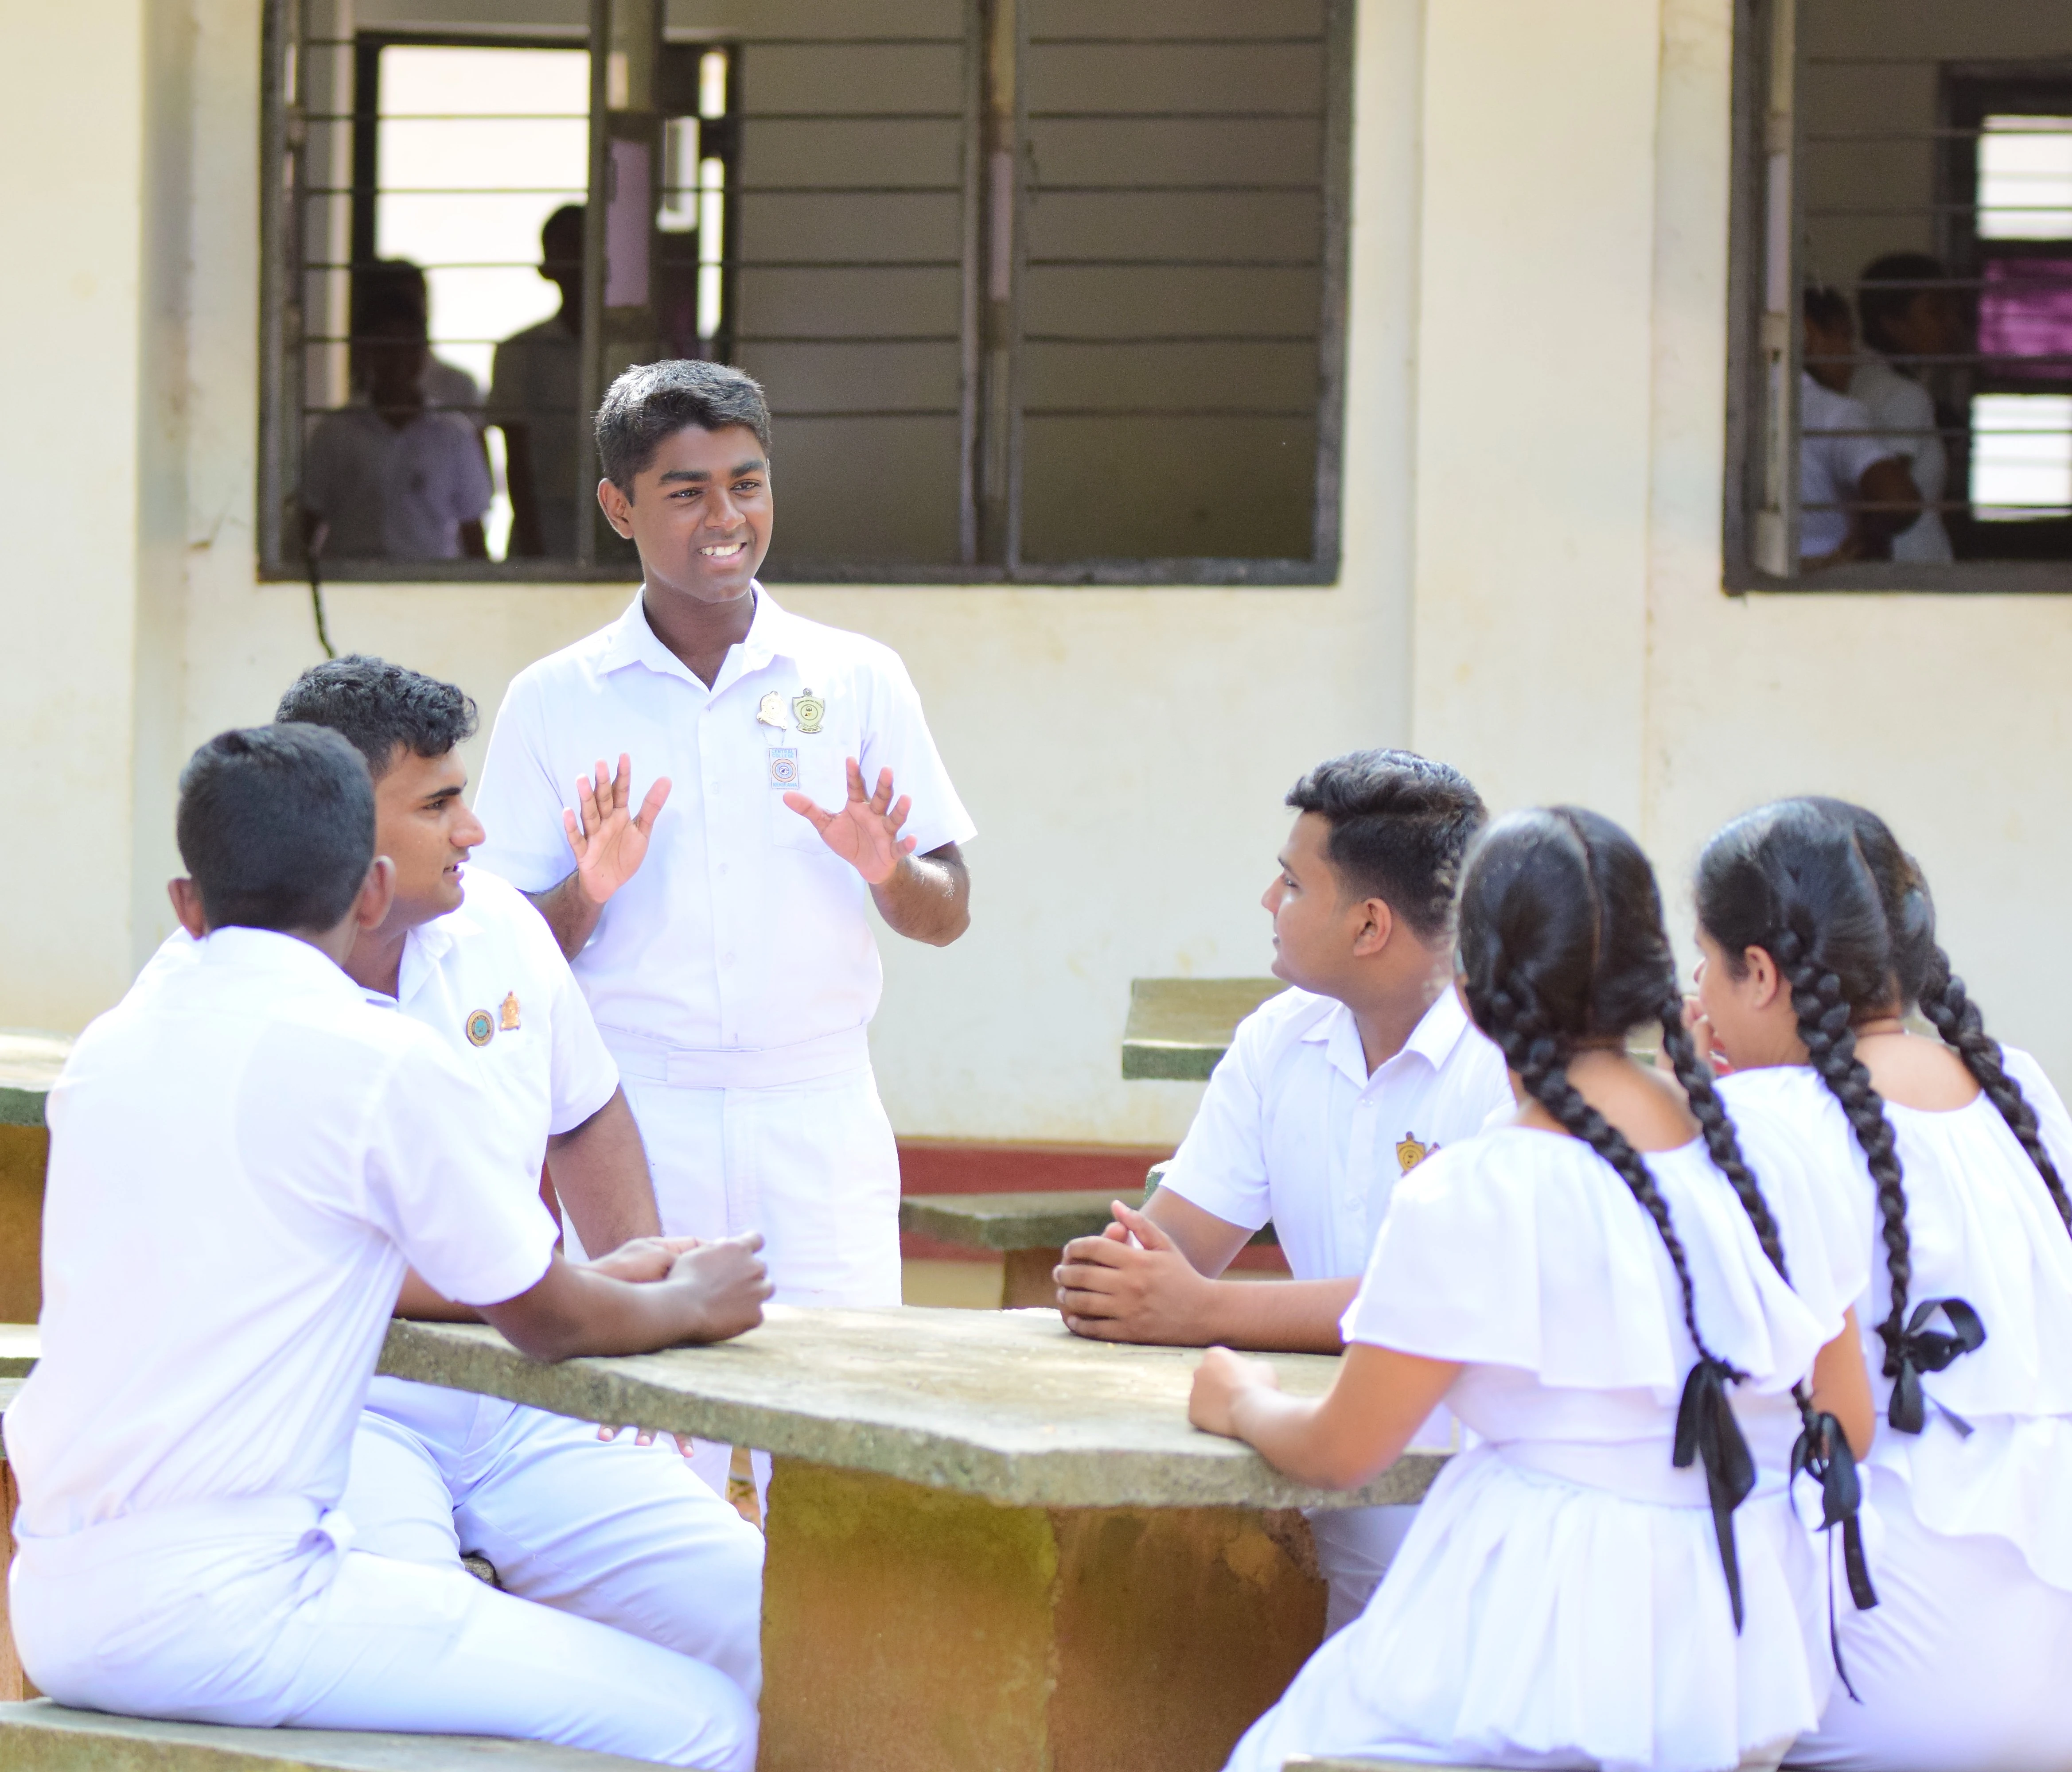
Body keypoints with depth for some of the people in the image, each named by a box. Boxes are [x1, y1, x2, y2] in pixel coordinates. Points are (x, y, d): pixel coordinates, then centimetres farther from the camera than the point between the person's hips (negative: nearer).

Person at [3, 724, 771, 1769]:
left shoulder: (108, 1051, 13)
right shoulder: (382, 1062, -9)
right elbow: (546, 1327, 3)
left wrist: (601, 1280, 35)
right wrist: (689, 1306, 25)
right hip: (219, 1605, -8)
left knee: (468, 1602, 31)